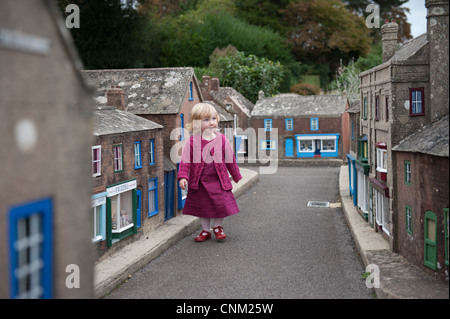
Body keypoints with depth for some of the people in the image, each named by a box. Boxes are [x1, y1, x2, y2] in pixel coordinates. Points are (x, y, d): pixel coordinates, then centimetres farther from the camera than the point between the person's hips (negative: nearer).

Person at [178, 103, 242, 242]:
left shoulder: (221, 139, -2)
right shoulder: (192, 142, -6)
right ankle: (205, 230, 30)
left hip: (218, 180, 0)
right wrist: (183, 177, -16)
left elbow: (230, 159, 7)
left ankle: (218, 227, 25)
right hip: (199, 182, 0)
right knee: (202, 205, 11)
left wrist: (236, 176, 15)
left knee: (221, 203, -1)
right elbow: (185, 160, -5)